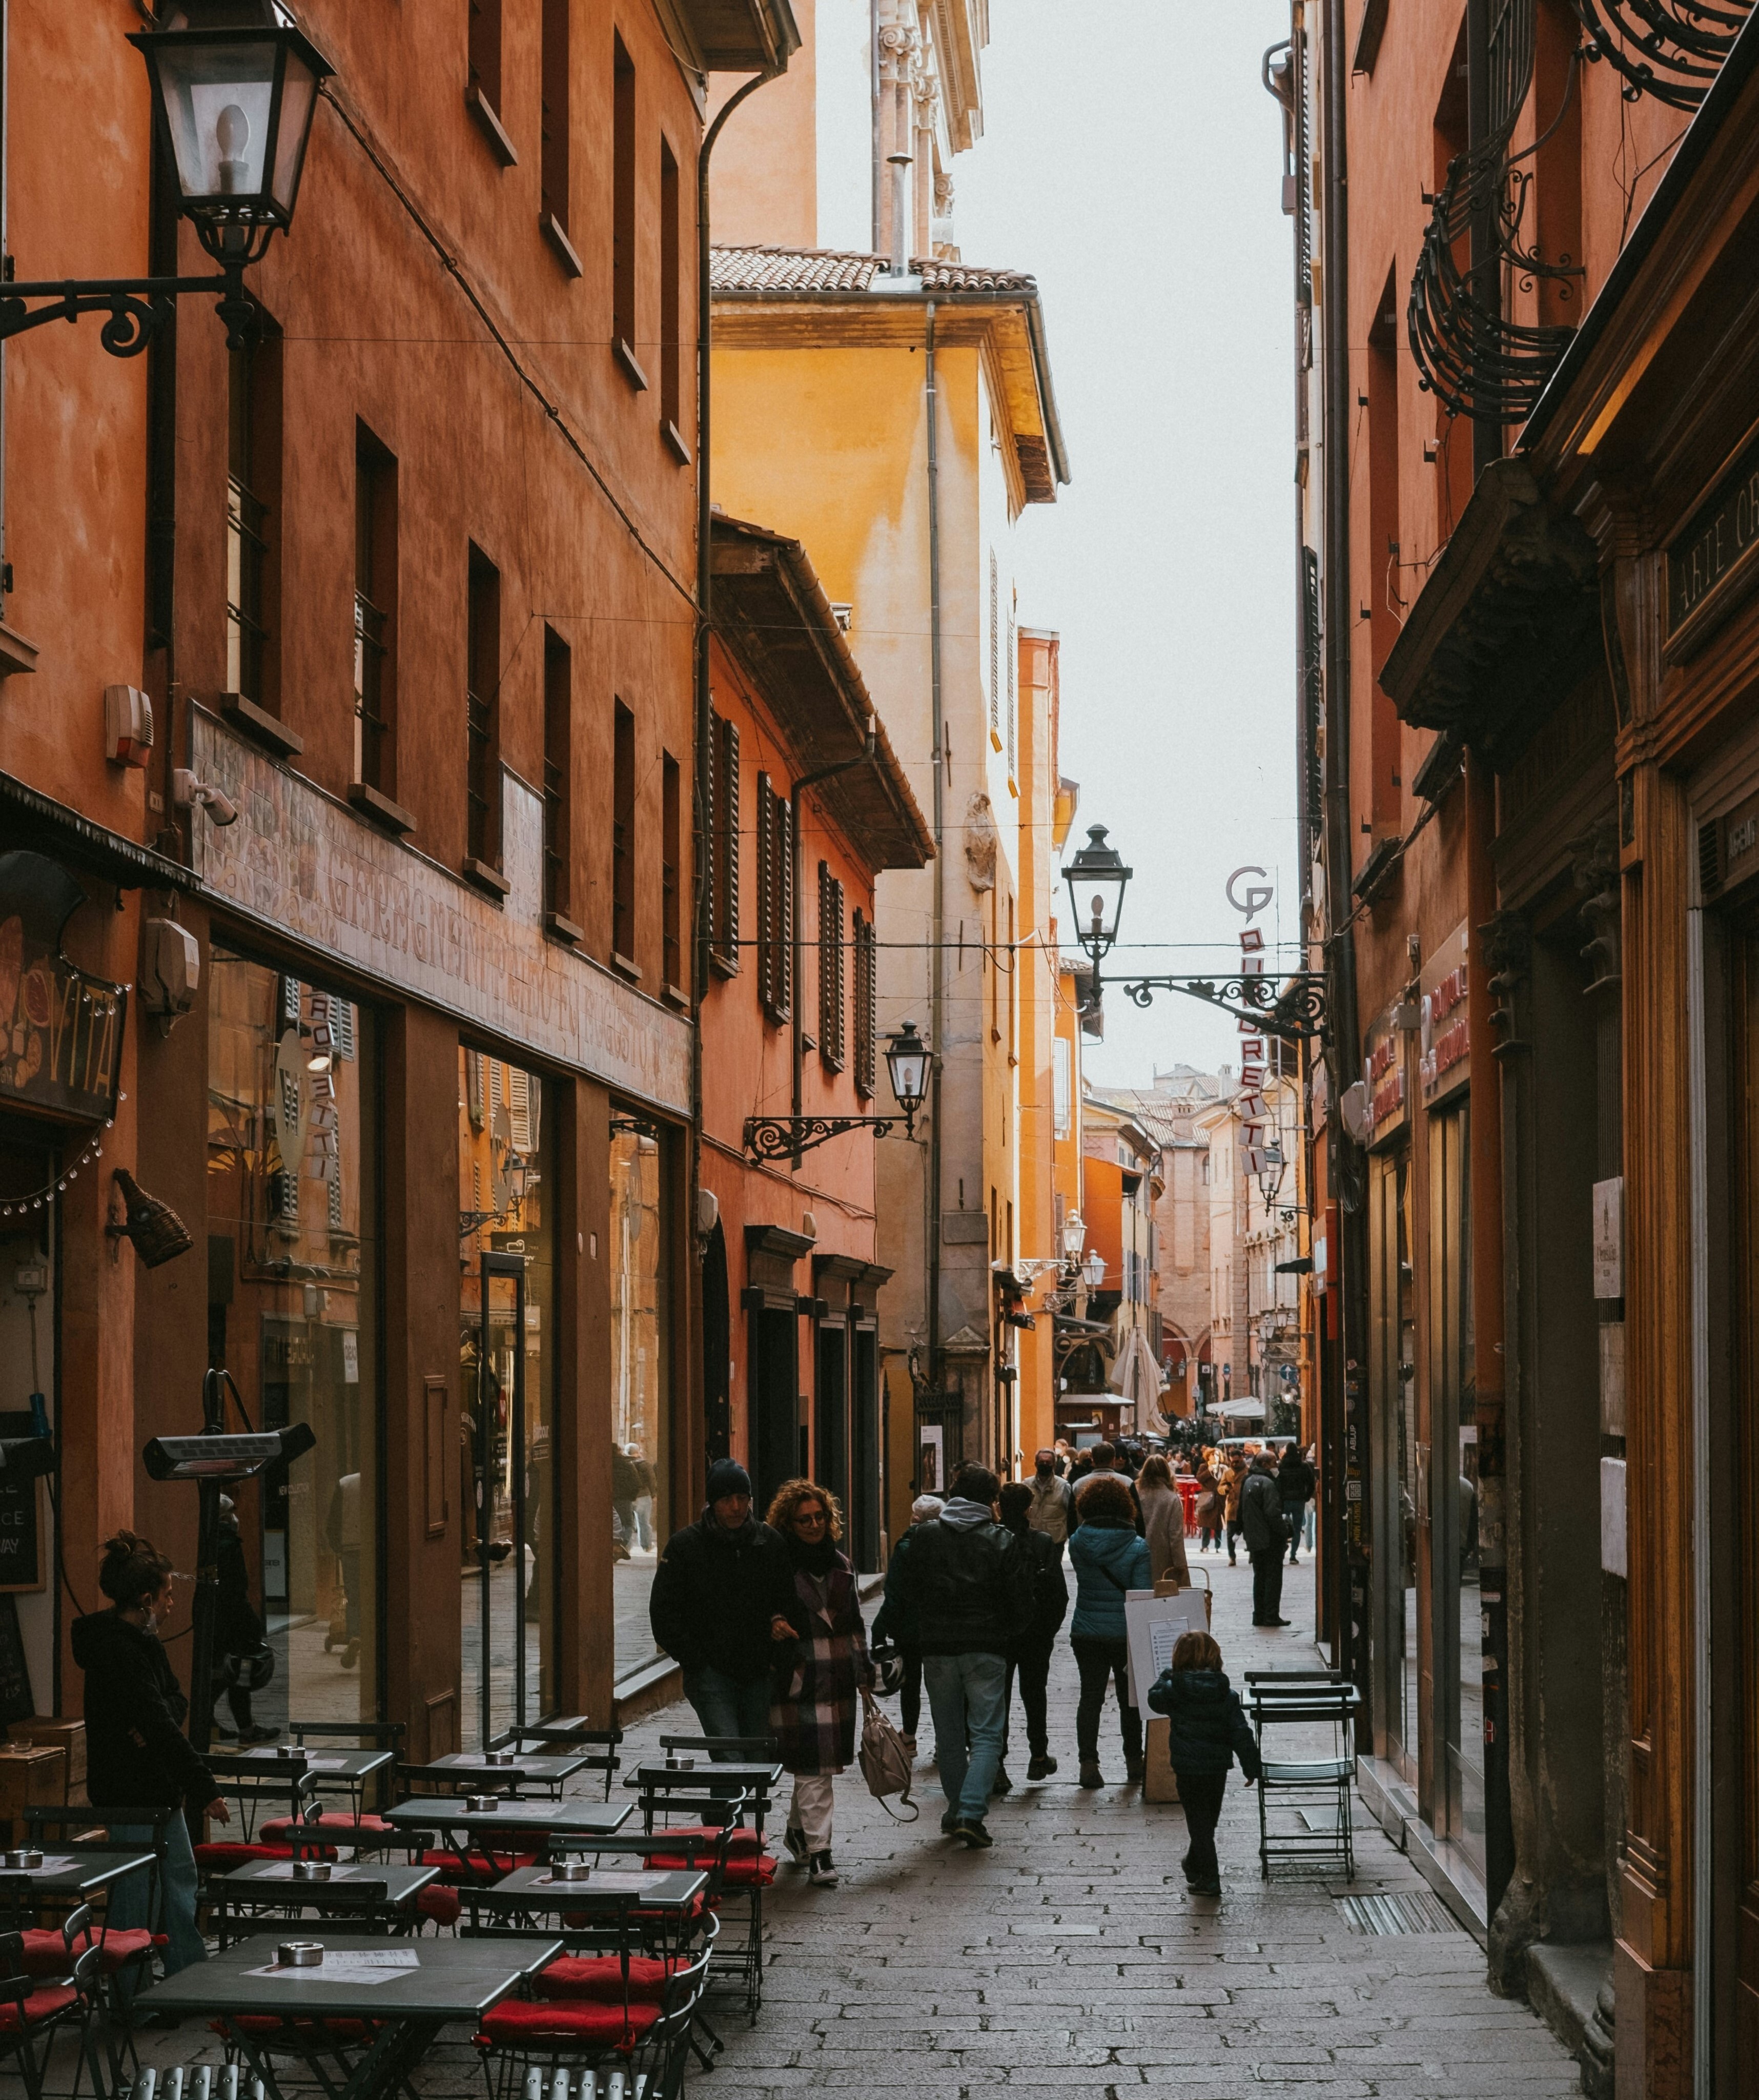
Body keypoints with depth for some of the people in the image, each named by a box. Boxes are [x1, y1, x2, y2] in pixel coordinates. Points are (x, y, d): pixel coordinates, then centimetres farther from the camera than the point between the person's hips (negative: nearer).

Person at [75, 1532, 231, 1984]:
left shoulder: (138, 1641, 9)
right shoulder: (119, 1652, -23)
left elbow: (176, 1701, 8)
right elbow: (162, 1726, -27)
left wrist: (156, 1723, -17)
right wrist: (205, 1790, -27)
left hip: (156, 1787, 11)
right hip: (132, 1791, -11)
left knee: (179, 1878, 18)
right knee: (136, 1891, -3)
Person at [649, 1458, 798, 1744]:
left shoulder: (770, 1543, 7)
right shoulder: (684, 1545, -1)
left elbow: (787, 1596, 20)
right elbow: (663, 1612, 1)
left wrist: (779, 1620, -3)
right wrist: (695, 1662, -6)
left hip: (759, 1676, 4)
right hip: (711, 1674, -4)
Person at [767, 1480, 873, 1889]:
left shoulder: (840, 1565, 13)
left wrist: (863, 1671, 18)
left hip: (838, 1681, 6)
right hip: (798, 1682, -6)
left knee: (824, 1761, 13)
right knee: (811, 1767, -9)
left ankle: (797, 1831, 33)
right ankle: (818, 1852, -7)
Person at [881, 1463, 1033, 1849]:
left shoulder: (922, 1537, 2)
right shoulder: (1003, 1542, -5)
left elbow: (905, 1594, 5)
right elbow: (1021, 1603, -2)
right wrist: (1012, 1635, 15)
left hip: (937, 1647, 2)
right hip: (987, 1650, -2)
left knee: (949, 1735, 15)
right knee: (985, 1735, 0)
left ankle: (957, 1811, 20)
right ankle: (971, 1814, -14)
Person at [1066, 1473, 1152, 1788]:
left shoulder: (1077, 1544, -6)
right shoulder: (1137, 1548, -14)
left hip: (1086, 1633, 1)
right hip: (1124, 1633, -1)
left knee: (1090, 1697, 7)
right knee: (1129, 1698, 14)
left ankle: (1088, 1763, -2)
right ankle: (1134, 1761, 24)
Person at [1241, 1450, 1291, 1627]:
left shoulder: (1248, 1482, 14)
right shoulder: (1267, 1483, -16)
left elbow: (1242, 1511, 19)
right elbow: (1273, 1513, -21)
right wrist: (1283, 1535, -14)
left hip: (1253, 1539, 9)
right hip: (1270, 1540, -8)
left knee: (1259, 1576, 13)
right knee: (1273, 1576, -3)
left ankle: (1259, 1615, 13)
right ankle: (1272, 1615, -5)